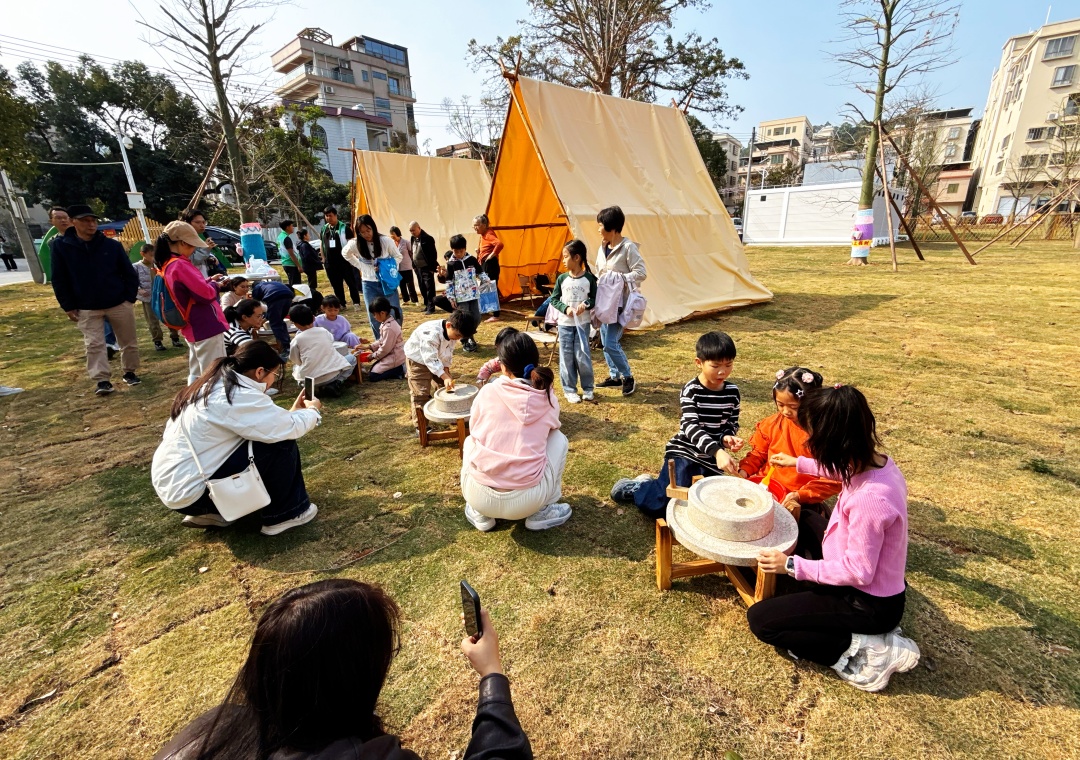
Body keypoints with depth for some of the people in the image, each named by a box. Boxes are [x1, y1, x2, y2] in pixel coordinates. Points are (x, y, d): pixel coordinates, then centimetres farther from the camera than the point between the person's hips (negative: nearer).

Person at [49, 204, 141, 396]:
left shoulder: (112, 245, -4)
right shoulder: (60, 246, -4)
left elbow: (129, 273, 2)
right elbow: (59, 280, 0)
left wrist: (130, 298, -5)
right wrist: (68, 306, -3)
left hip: (119, 303, 0)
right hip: (86, 308, 0)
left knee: (129, 341, 9)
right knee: (94, 345, -3)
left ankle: (129, 372, 25)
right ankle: (102, 380, 0)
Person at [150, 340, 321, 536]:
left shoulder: (216, 384, 7)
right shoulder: (238, 395, -22)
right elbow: (288, 428, -19)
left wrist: (293, 412, 15)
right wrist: (312, 411, 0)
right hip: (189, 492, -10)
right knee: (282, 444, -14)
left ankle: (210, 512, 18)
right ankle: (282, 515, 4)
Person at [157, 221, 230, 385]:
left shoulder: (166, 265, 12)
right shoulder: (180, 265, -18)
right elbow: (205, 293, -20)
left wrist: (208, 281, 9)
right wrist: (214, 284, -1)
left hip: (193, 327, 10)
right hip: (206, 327, -10)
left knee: (197, 374, 18)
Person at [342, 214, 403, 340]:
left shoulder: (385, 241, -12)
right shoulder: (355, 244, -7)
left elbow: (398, 257, 0)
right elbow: (345, 254, 13)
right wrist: (361, 267, 2)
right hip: (369, 284, 1)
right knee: (374, 318, 7)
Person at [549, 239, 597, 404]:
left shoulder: (589, 278, -4)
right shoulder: (562, 278, -1)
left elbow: (594, 298, 3)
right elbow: (553, 299, 2)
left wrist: (586, 304, -18)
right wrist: (565, 308, -14)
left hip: (583, 323, -1)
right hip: (565, 323, 2)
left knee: (582, 356, 0)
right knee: (566, 357, 5)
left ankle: (587, 388, 18)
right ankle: (569, 390, 16)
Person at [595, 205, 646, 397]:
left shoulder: (628, 247, -14)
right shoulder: (603, 247, 9)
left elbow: (641, 273, -17)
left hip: (620, 303, -8)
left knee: (611, 343, -12)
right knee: (605, 342, 12)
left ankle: (628, 377, 8)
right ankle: (614, 376, 28)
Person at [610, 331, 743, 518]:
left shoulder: (733, 392, 0)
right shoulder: (691, 391, -15)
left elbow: (732, 424, 10)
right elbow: (691, 426, -27)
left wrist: (727, 438, -15)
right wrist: (717, 451, -42)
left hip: (711, 461, 6)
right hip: (684, 454, -5)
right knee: (664, 507, -14)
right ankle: (632, 488, 19)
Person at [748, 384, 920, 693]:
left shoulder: (869, 498, -36)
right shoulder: (874, 460, -10)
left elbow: (858, 572, -27)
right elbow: (844, 472, 17)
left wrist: (793, 566, -20)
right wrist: (798, 464, 22)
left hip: (869, 604, -8)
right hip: (880, 583, 8)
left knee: (760, 619, -3)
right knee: (805, 523, 26)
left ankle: (862, 650, -4)